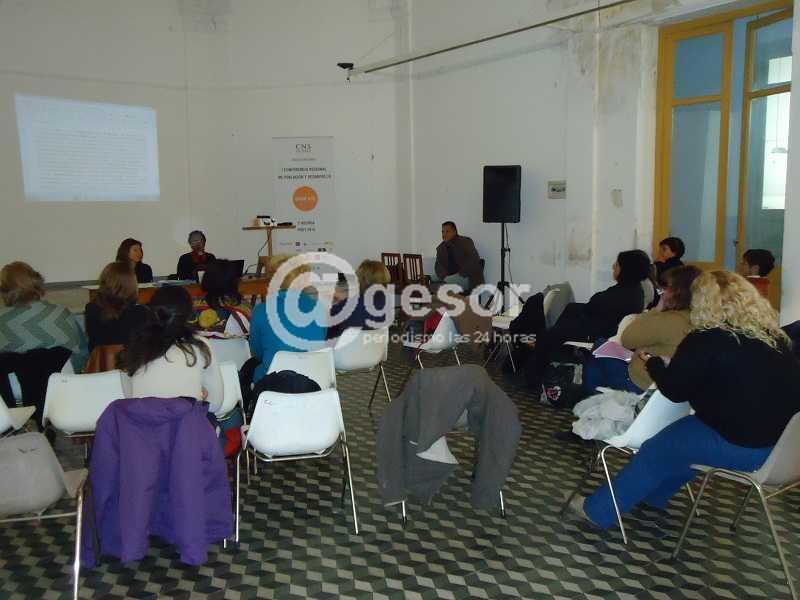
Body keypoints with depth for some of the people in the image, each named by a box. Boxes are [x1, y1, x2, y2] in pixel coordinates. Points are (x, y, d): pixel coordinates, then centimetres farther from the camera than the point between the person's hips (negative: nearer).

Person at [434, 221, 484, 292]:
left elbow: (474, 261, -12)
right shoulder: (440, 248, 12)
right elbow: (438, 266, 6)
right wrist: (445, 277, -16)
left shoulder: (466, 242, -2)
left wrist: (460, 275, -23)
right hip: (449, 279, 4)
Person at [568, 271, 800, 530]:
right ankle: (654, 497, 40)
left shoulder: (706, 339, -15)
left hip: (742, 447, -8)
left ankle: (598, 510, 20)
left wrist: (654, 362, 11)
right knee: (683, 435, 25)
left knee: (656, 451, 8)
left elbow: (675, 390, -8)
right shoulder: (775, 335, 7)